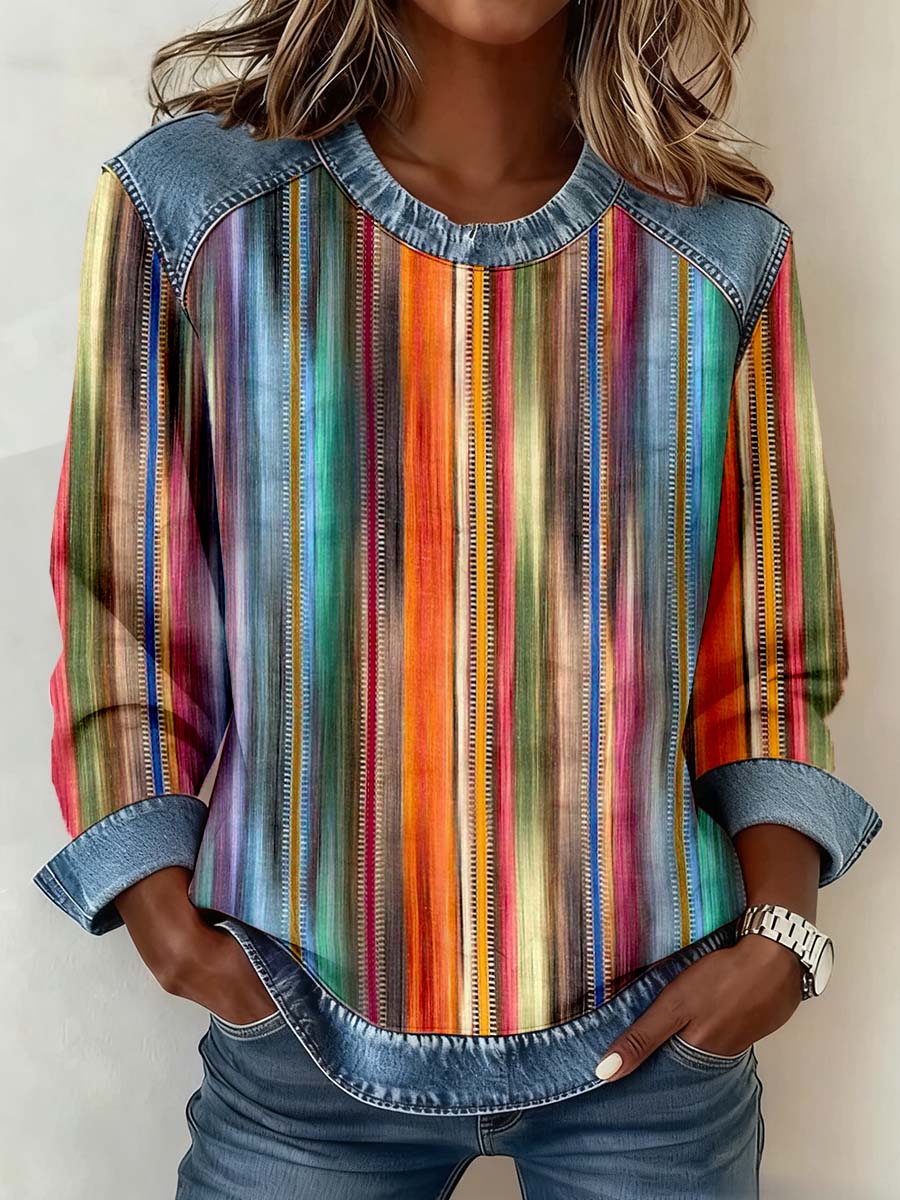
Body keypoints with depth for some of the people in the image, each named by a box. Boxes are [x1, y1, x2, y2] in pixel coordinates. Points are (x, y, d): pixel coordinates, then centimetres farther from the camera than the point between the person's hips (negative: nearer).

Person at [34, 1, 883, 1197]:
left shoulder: (722, 252, -4)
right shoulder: (187, 203, -7)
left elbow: (770, 659, 3)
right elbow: (121, 617, -2)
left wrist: (780, 928, -9)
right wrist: (169, 928, -9)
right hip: (307, 1041, 0)